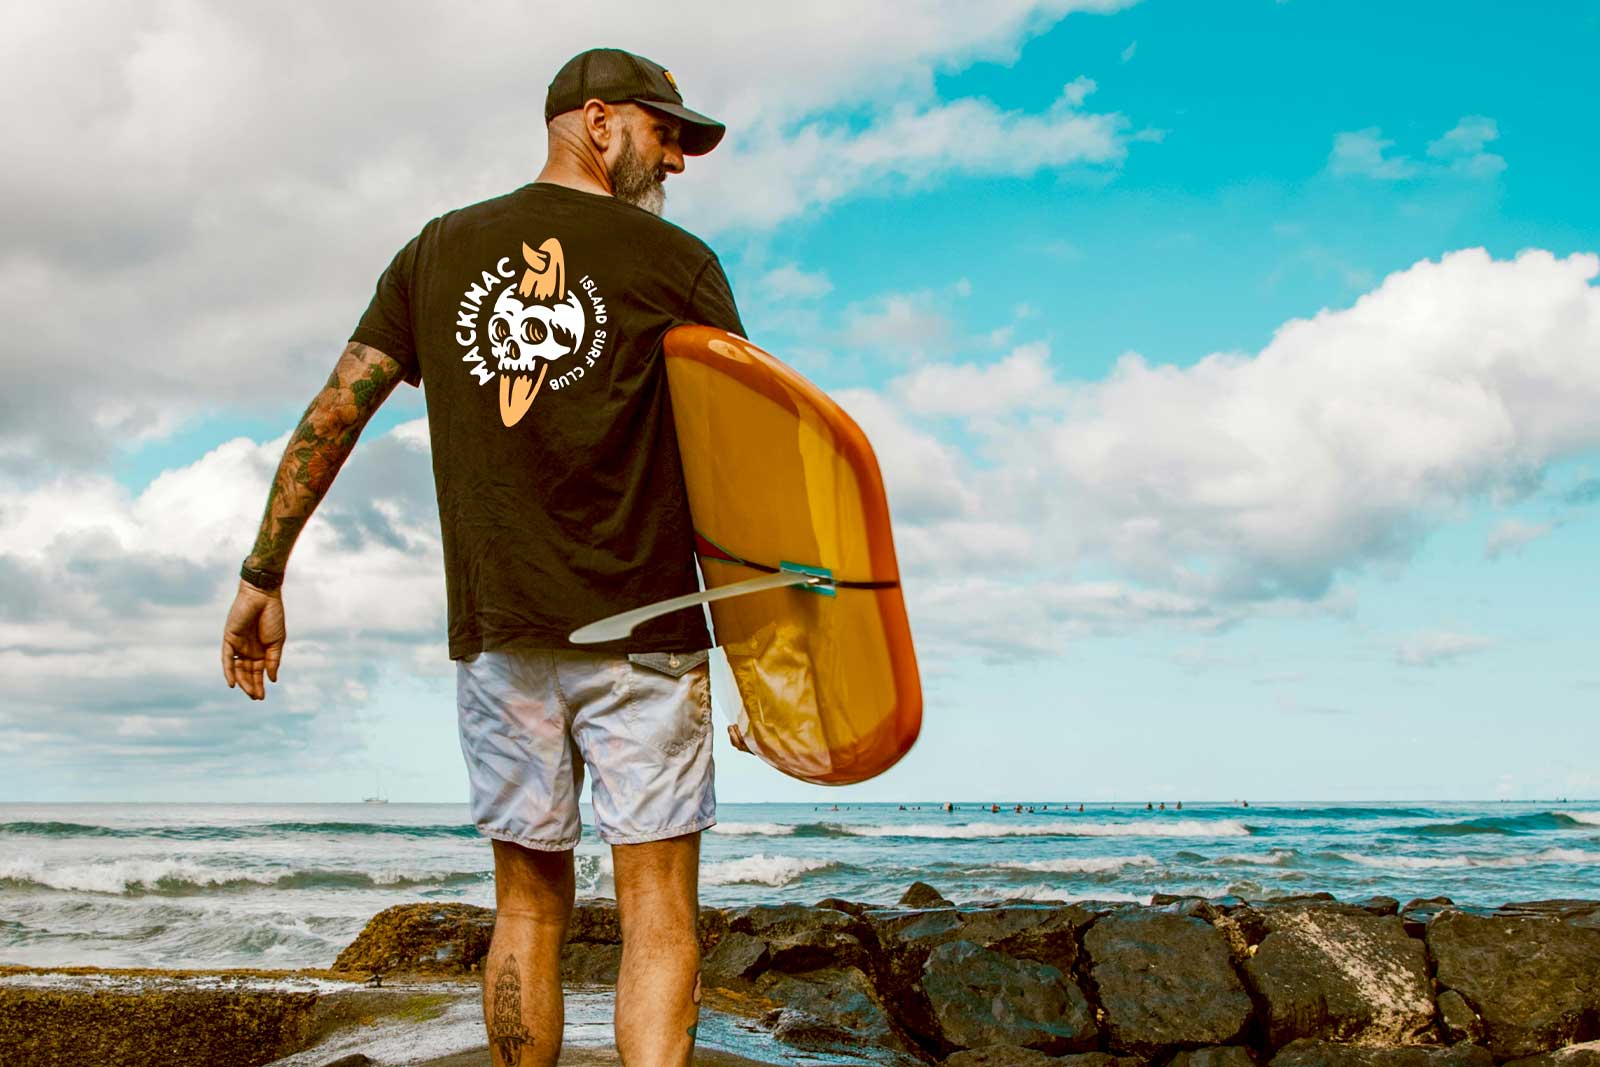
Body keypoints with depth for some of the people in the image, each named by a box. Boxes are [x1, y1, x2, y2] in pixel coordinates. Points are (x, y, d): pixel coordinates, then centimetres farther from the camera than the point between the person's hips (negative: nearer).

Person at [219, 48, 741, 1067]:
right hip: (643, 629, -3)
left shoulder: (439, 251, 12)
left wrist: (264, 576, 13)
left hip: (496, 631, 4)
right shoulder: (676, 261, 1)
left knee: (529, 902, 12)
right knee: (658, 908, -3)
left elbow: (331, 416, 9)